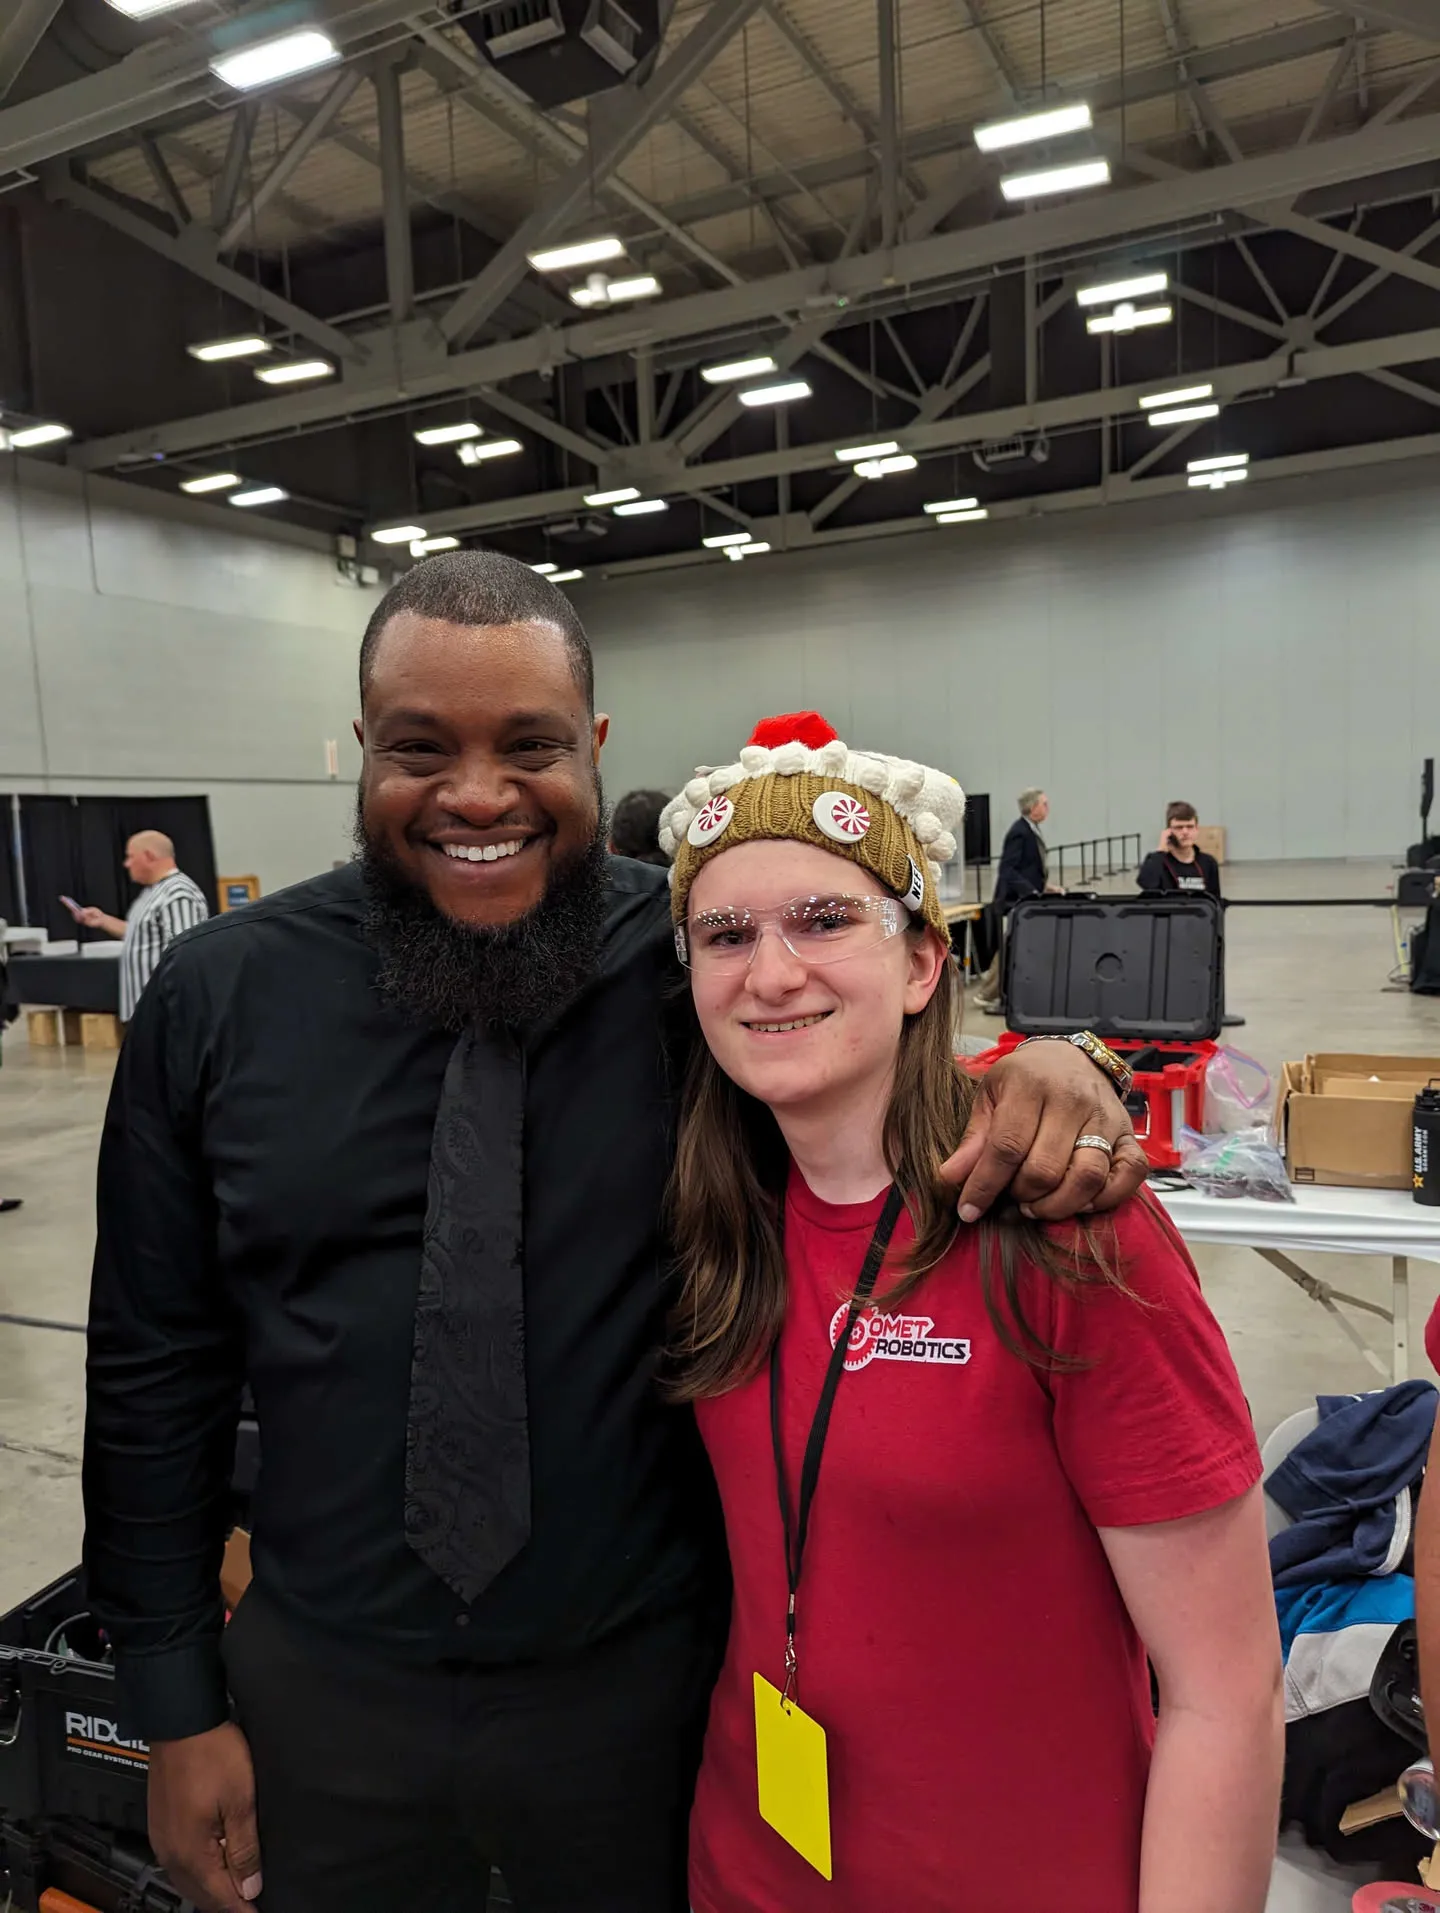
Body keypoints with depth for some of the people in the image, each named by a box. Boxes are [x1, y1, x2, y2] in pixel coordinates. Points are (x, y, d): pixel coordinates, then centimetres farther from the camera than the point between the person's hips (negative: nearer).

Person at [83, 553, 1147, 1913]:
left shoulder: (710, 958, -12)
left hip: (646, 1684, -1)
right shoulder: (217, 999, -8)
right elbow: (156, 1370, -2)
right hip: (317, 1689, 2)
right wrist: (176, 1705, 2)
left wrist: (1043, 1070, -24)